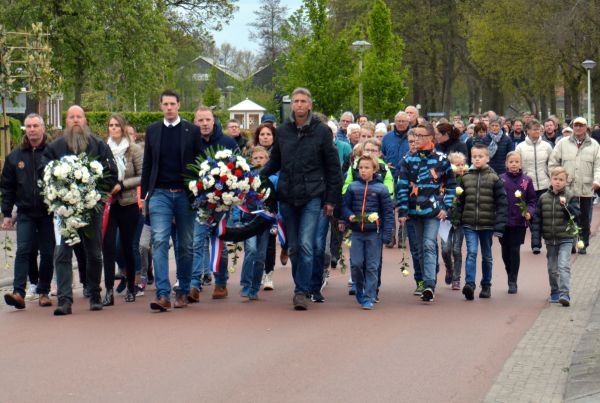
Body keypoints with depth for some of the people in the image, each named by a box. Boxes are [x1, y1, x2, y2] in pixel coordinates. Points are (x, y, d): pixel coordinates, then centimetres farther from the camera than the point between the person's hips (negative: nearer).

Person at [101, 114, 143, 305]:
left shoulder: (134, 150, -4)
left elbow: (143, 176, -5)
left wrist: (122, 185, -13)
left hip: (128, 203, -1)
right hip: (108, 203, 1)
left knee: (127, 246, 7)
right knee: (108, 246, -8)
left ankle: (131, 288, 23)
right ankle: (109, 291, -8)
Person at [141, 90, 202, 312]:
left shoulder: (192, 131, 4)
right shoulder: (152, 131, 9)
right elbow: (147, 164, 12)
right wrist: (144, 193, 7)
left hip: (185, 194, 0)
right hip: (160, 193, 0)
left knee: (185, 245, 6)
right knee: (159, 241, -12)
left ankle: (182, 292, 17)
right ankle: (163, 294, -17)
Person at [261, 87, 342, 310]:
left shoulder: (321, 131, 0)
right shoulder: (282, 131, 7)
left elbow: (333, 167, 3)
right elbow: (274, 162, 18)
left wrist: (331, 199, 1)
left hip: (312, 196, -3)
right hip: (287, 196, 3)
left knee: (306, 245, -12)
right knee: (293, 248, 7)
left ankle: (301, 292, -9)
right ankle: (301, 287, 21)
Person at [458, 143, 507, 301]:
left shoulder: (494, 178, -2)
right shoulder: (466, 177, 5)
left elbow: (501, 202, -5)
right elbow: (460, 200, 10)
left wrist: (499, 225, -11)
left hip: (487, 223, -1)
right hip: (469, 223, 1)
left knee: (487, 256, 12)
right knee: (471, 252, -13)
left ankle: (486, 286, 23)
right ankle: (469, 284, -20)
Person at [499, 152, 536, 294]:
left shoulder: (526, 180, 2)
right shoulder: (501, 179, 0)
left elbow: (532, 200, 5)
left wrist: (529, 212, -12)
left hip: (519, 222, -1)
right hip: (503, 222, 1)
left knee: (515, 251, -2)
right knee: (505, 251, 9)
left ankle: (513, 282, 3)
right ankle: (510, 275, 31)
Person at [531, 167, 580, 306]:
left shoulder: (571, 197, -2)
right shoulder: (543, 198, 4)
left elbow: (576, 215, -9)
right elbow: (537, 221, 5)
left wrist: (566, 206, -25)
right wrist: (536, 242, 2)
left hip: (565, 239, -4)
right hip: (550, 240, 4)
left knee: (564, 266, -15)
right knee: (552, 268, 13)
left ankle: (565, 294, -19)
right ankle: (555, 293, 26)